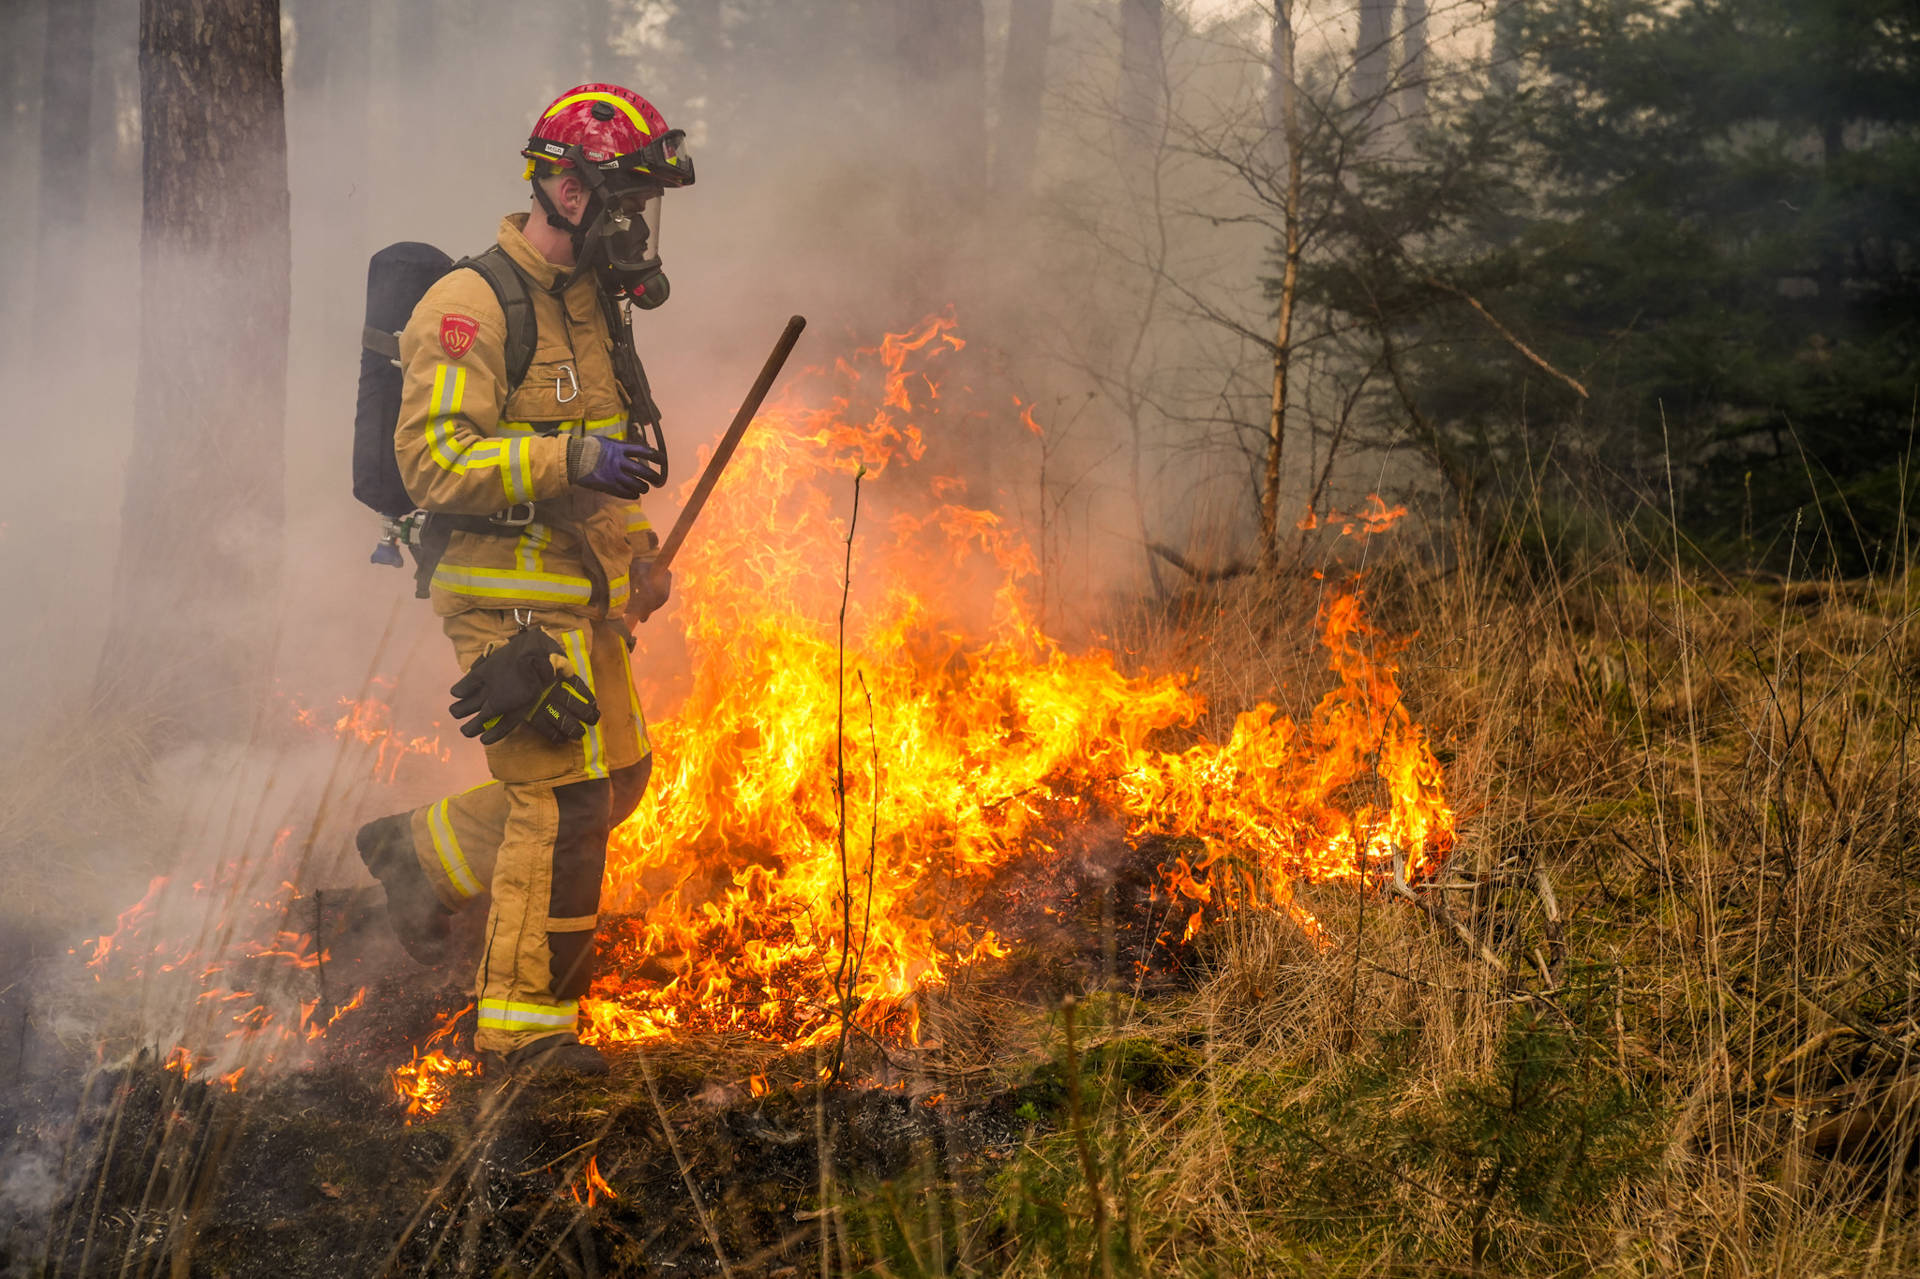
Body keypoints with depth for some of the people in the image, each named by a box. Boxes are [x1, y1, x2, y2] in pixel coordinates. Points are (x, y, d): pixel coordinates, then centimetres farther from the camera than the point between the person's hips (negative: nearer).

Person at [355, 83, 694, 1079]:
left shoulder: (592, 302, 14)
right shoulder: (472, 306, -15)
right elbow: (432, 459, -23)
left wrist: (636, 545, 20)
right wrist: (568, 461, -31)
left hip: (582, 594, 9)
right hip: (513, 597, -9)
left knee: (616, 775, 15)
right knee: (563, 802, -7)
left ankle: (423, 851, 32)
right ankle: (524, 1024, 6)